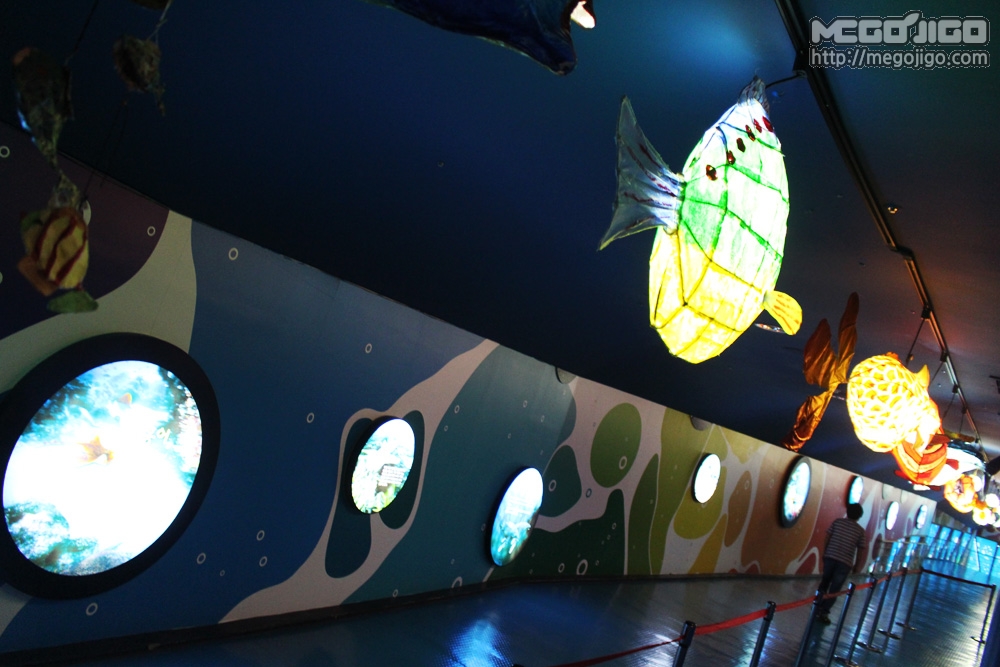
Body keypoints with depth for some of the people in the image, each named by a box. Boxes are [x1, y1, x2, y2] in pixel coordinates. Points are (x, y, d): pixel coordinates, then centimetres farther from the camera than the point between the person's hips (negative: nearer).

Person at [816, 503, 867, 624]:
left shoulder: (837, 521, 4)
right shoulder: (860, 531, 2)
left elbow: (827, 538, 6)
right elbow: (861, 550, 3)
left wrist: (824, 554, 17)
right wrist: (857, 567, 13)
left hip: (830, 557, 2)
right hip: (845, 562, -2)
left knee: (824, 582, 21)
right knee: (835, 588, 5)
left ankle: (817, 606, 30)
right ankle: (824, 612, 2)